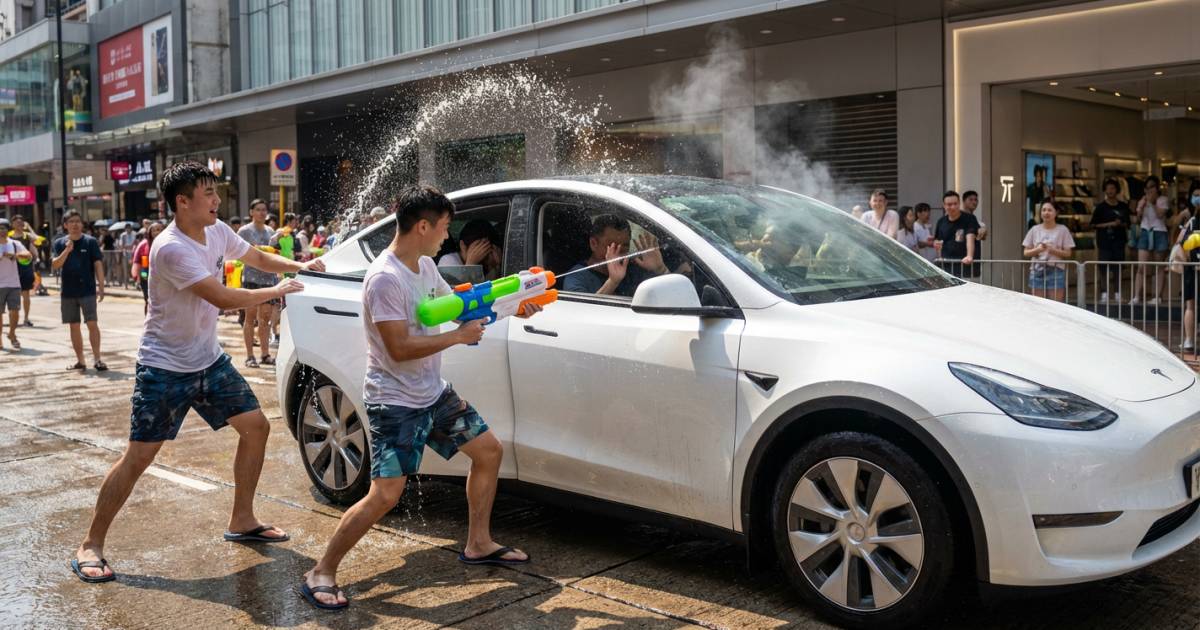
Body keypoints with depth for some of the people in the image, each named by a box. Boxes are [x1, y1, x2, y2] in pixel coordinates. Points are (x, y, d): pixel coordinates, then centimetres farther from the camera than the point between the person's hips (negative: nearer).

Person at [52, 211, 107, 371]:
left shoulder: (90, 242, -2)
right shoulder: (60, 243, 6)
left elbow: (98, 265, -4)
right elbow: (55, 265, -4)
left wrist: (101, 286, -11)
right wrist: (67, 250, -19)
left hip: (87, 291, -3)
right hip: (68, 292, 4)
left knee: (92, 324, -9)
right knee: (74, 326, 9)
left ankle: (97, 359, -8)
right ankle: (80, 360, 17)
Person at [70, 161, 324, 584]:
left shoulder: (217, 232, 0)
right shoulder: (171, 248, -26)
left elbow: (258, 257, 17)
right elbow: (223, 298, -30)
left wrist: (297, 266, 0)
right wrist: (277, 291, -17)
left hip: (209, 360, 8)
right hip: (164, 370, -8)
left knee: (256, 427, 8)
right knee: (138, 457, -6)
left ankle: (242, 522, 20)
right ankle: (90, 546, 8)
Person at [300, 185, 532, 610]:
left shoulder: (425, 266, 5)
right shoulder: (385, 278, -23)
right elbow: (399, 348, -27)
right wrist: (459, 336, -20)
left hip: (434, 394, 10)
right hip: (395, 403, -9)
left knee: (490, 451, 15)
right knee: (385, 494, -15)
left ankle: (478, 545, 29)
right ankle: (321, 574, 0)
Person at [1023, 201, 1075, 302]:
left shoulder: (1062, 230, 2)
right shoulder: (1034, 230, 8)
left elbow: (1067, 254, 0)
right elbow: (1026, 253, 8)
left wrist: (1052, 250, -16)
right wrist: (1037, 249, -12)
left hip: (1056, 271, -2)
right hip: (1037, 271, 2)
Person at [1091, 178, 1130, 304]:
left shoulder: (1123, 206, 9)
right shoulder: (1101, 207, 1)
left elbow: (1127, 224, 13)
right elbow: (1094, 225, -2)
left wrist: (1120, 224, -8)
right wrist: (1110, 224, -11)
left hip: (1119, 241, 2)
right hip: (1104, 241, -2)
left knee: (1117, 268, 3)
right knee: (1104, 268, -5)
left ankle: (1117, 293, 9)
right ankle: (1104, 293, -1)